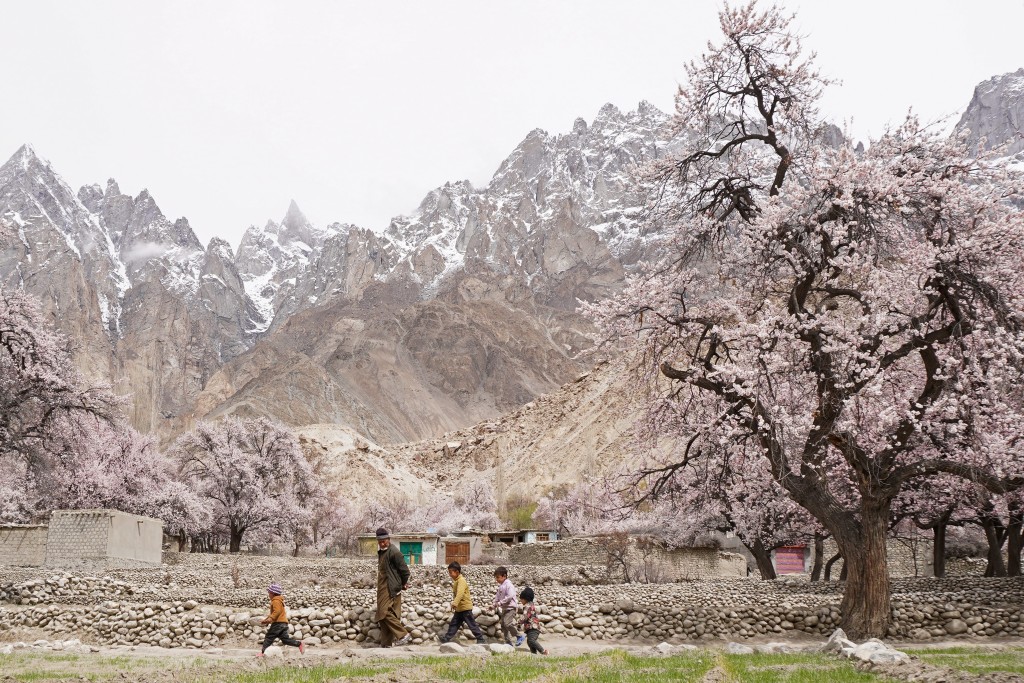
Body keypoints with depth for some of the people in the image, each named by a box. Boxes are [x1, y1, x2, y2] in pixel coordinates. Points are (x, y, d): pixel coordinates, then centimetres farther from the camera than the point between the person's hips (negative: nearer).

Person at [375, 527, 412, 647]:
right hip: (382, 589, 9)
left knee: (385, 613, -15)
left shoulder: (394, 552, -15)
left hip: (391, 589, -9)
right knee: (382, 616, 9)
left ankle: (403, 635, -9)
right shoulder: (381, 552, 15)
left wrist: (404, 583, -1)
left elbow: (404, 569, -15)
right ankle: (385, 644, 14)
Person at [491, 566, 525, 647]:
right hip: (504, 609, 10)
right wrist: (494, 602, 5)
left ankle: (519, 637, -10)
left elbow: (510, 596, -25)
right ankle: (508, 642, 15)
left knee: (508, 623, -23)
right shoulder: (501, 586, 13)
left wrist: (500, 602, -23)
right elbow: (498, 596, 22)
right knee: (503, 625, 9)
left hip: (510, 608, -10)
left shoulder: (508, 585, -15)